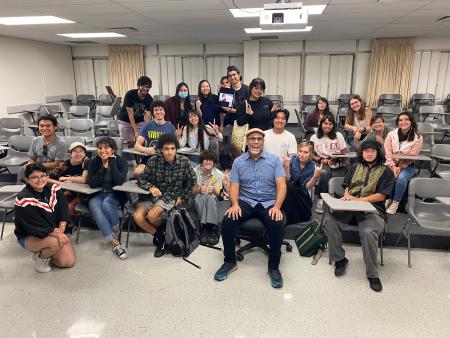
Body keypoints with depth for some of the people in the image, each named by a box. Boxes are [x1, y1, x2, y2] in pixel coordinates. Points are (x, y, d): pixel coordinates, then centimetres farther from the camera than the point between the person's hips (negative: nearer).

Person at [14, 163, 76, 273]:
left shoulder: (54, 189, -6)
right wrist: (55, 233, -30)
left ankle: (44, 251, 22)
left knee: (69, 262, -5)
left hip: (56, 231, 5)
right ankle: (40, 258, -1)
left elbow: (63, 209, -5)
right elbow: (35, 226, -24)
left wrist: (61, 229, -19)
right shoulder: (23, 199, -23)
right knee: (55, 242, -36)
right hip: (29, 237, -5)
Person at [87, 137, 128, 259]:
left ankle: (116, 230, -7)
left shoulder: (121, 161, -5)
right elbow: (91, 184, -8)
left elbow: (120, 181, -21)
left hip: (115, 194, -2)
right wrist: (103, 168, -18)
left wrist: (111, 162, -19)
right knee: (96, 209, -31)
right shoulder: (93, 162, 2)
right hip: (97, 195, 2)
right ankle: (115, 243, -31)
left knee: (106, 204, -35)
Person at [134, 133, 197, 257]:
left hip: (171, 197, -2)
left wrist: (183, 197, 2)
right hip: (153, 195, 2)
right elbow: (141, 179, -2)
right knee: (137, 216, -22)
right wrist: (150, 187, -23)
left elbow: (192, 180, 6)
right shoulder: (153, 160, -11)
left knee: (152, 215, -27)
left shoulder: (184, 162, -10)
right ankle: (159, 235, 3)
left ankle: (161, 231, 9)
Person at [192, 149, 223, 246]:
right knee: (199, 197, -34)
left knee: (211, 196, -34)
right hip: (198, 200, 0)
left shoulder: (218, 174, -8)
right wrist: (199, 189, -30)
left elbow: (217, 194, -8)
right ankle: (204, 228, -30)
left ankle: (212, 228, -31)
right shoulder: (195, 171, -10)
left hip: (212, 201, 0)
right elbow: (192, 193, -8)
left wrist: (213, 190, -31)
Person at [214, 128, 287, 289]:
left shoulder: (274, 159, 4)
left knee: (278, 223, -31)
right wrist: (235, 204, -18)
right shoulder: (238, 162, 8)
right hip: (246, 202, 1)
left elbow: (281, 185, -4)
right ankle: (230, 261, -4)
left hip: (269, 203, -1)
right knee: (227, 220, -25)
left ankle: (274, 266, -11)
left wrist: (277, 207, -19)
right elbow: (234, 187, 2)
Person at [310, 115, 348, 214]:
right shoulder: (314, 137, 10)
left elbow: (345, 153, 6)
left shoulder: (338, 136, 10)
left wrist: (335, 159, -12)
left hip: (336, 164, 1)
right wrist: (320, 160, -12)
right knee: (325, 173, -35)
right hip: (322, 163, -1)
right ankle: (321, 200, -27)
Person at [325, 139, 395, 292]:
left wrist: (359, 200, -13)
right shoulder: (355, 167, 24)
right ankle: (339, 259, -11)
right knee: (330, 219, -26)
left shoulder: (386, 171, 11)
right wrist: (347, 195, -6)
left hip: (372, 209, -3)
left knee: (368, 232, -35)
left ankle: (372, 273, -15)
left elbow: (382, 195, 0)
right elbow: (346, 185, 19)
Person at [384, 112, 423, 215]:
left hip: (407, 166, -2)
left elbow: (411, 156, -8)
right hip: (391, 164, 2)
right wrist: (393, 166, -15)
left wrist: (400, 167, -18)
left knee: (401, 178, -32)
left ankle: (396, 202, -12)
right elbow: (388, 153, -4)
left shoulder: (418, 138, -5)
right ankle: (387, 198, -3)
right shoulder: (391, 135, -1)